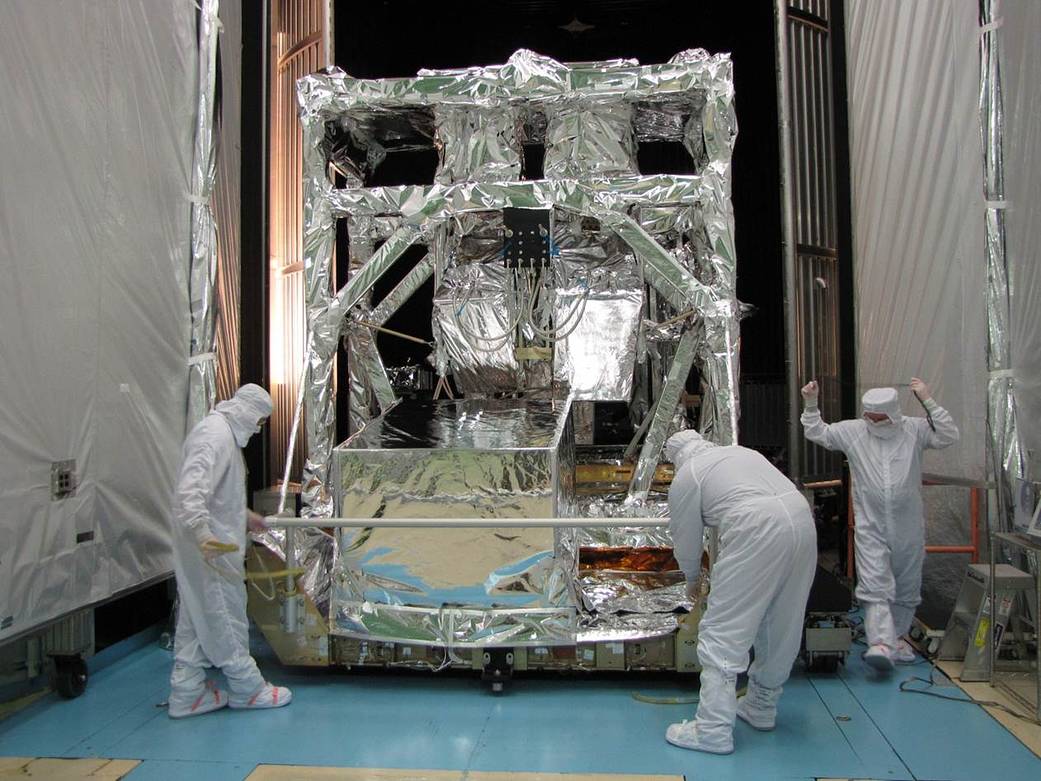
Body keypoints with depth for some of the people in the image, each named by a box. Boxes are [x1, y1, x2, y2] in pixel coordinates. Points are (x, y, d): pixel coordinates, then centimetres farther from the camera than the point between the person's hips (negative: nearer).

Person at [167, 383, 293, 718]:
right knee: (226, 614, 3)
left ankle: (187, 693, 25)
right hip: (211, 547, -11)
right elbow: (192, 488, -32)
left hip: (208, 540, 11)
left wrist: (244, 515, 40)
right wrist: (201, 532, -44)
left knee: (197, 617, 15)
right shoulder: (215, 434, -18)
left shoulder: (224, 432, 16)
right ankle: (247, 688, 18)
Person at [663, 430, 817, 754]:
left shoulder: (685, 476, 10)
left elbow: (686, 540, 15)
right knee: (781, 626, 19)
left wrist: (692, 579, 34)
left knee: (723, 630, 1)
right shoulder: (742, 451, 29)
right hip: (801, 519, 8)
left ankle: (714, 730, 1)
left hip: (756, 532, -8)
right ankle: (762, 708, 36)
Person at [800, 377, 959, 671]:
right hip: (870, 527, -1)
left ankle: (898, 636, 30)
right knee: (875, 585, -12)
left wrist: (928, 401, -15)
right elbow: (817, 434, 8)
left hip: (908, 527, 1)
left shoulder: (914, 430, 1)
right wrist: (811, 405, -4)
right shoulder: (852, 431, 2)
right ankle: (881, 642, -18)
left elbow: (949, 436, -10)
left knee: (906, 586, 14)